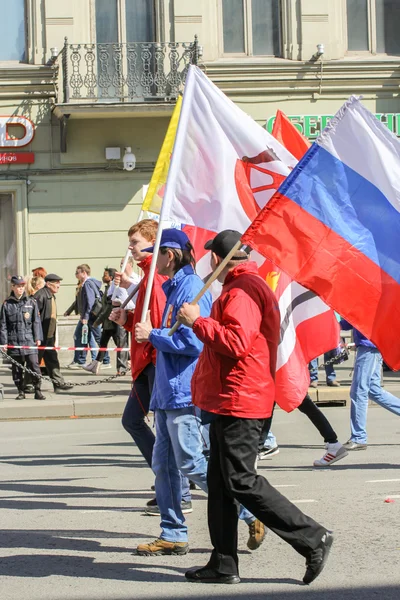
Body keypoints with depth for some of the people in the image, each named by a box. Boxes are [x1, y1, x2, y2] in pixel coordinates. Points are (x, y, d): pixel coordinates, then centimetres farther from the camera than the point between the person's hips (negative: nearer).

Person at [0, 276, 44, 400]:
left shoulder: (31, 302, 6)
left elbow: (36, 321, 8)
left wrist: (38, 338, 3)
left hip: (29, 340, -1)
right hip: (14, 342, 1)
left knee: (34, 365, -9)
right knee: (16, 369, 6)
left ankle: (37, 391, -2)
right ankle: (21, 392, 17)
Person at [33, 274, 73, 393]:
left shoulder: (51, 296, 14)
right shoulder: (41, 295, -18)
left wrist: (54, 337, 21)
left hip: (49, 336, 9)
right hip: (40, 336, -9)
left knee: (52, 360, 10)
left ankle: (59, 383, 13)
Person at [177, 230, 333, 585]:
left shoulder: (242, 290, -15)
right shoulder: (250, 285, 19)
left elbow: (235, 342, -26)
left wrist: (197, 321, -17)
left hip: (239, 401, -11)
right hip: (231, 400, 11)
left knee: (241, 481, -9)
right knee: (220, 481, 12)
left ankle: (313, 539, -6)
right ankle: (224, 565, 16)